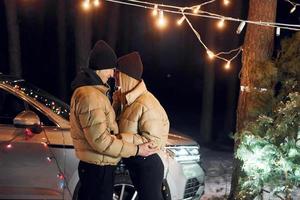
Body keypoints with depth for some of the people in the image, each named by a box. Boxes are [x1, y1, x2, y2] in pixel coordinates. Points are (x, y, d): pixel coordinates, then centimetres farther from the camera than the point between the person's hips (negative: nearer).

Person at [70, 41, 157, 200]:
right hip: (98, 168, -11)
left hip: (95, 165, 11)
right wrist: (136, 150, -19)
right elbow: (100, 140, -25)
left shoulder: (89, 90, 13)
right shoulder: (89, 96, -22)